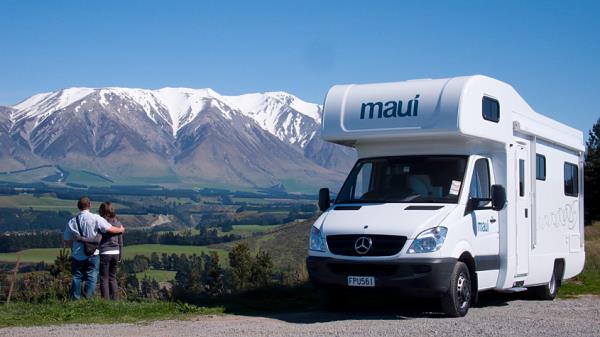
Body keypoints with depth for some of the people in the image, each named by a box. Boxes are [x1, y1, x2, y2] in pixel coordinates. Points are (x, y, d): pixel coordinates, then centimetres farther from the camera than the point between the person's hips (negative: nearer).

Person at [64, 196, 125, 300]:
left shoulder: (72, 222, 2)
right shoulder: (96, 218, -9)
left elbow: (67, 243, 5)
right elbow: (110, 229, -10)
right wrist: (121, 229, 9)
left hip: (77, 256, 3)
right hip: (92, 255, -2)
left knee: (77, 277, 11)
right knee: (91, 277, 3)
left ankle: (75, 299, 10)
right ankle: (88, 298, -3)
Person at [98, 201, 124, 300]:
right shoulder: (118, 223, 5)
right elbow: (120, 242, 10)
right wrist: (120, 256, 17)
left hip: (104, 253, -5)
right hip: (115, 253, 5)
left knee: (104, 279, 4)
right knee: (113, 278, 15)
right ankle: (115, 299, 14)